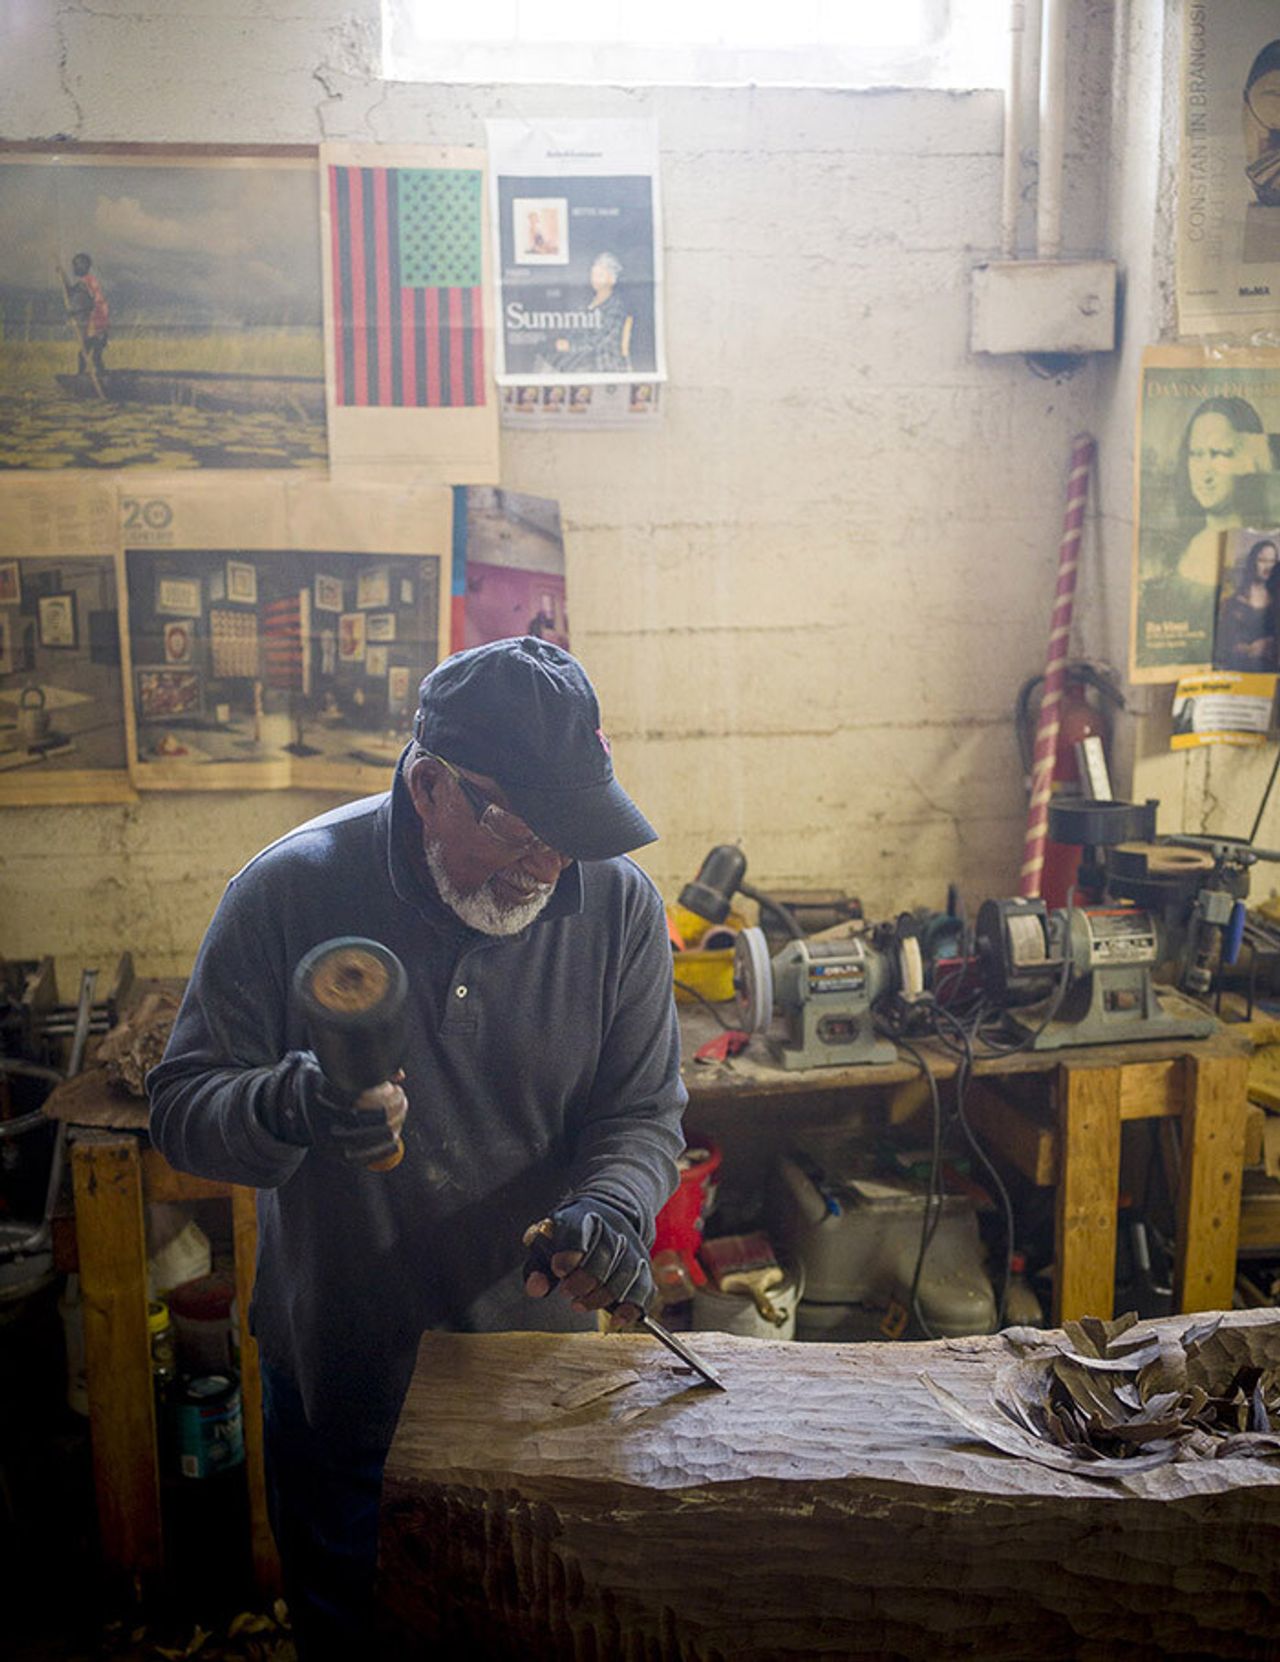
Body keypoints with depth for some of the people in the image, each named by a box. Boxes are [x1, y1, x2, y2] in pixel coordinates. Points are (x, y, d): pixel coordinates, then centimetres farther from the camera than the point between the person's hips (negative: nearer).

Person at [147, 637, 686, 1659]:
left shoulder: (619, 903, -13)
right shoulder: (290, 892, -18)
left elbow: (643, 1113, -5)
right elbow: (181, 1106, -12)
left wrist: (611, 1207, -26)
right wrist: (286, 1112, -34)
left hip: (538, 1366, 1)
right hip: (336, 1372, -1)